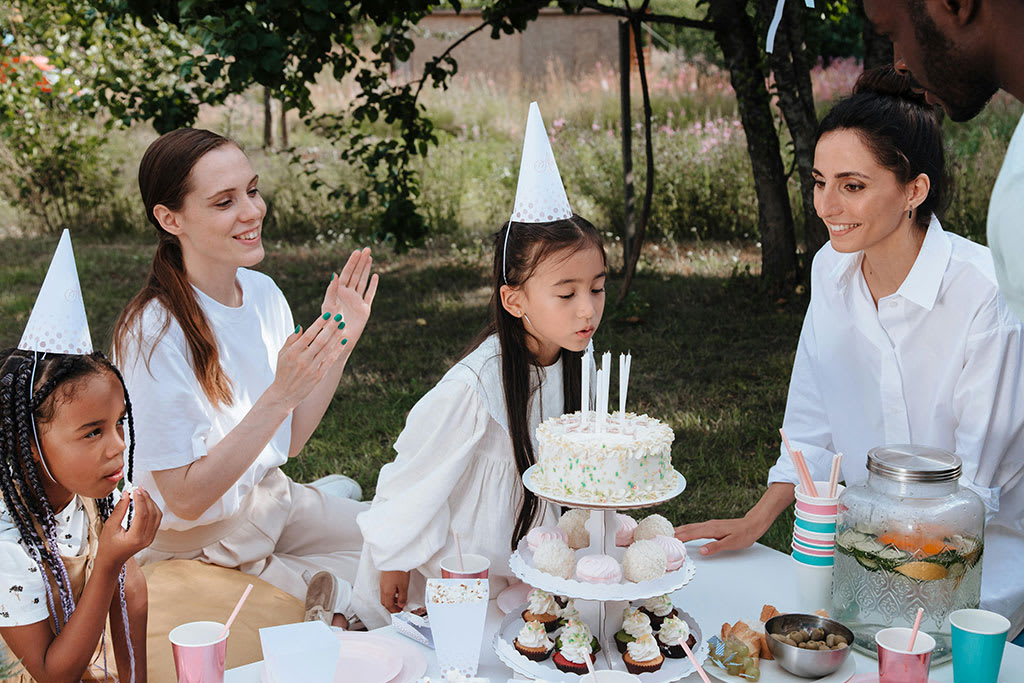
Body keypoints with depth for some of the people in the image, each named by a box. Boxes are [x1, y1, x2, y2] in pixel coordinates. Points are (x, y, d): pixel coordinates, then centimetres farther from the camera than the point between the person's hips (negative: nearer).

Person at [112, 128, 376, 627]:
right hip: (197, 540, -7)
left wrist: (339, 346, -8)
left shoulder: (262, 292, -5)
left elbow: (287, 441, 3)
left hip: (269, 497, 7)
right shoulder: (155, 333, -26)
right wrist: (279, 396, -31)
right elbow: (186, 499, -25)